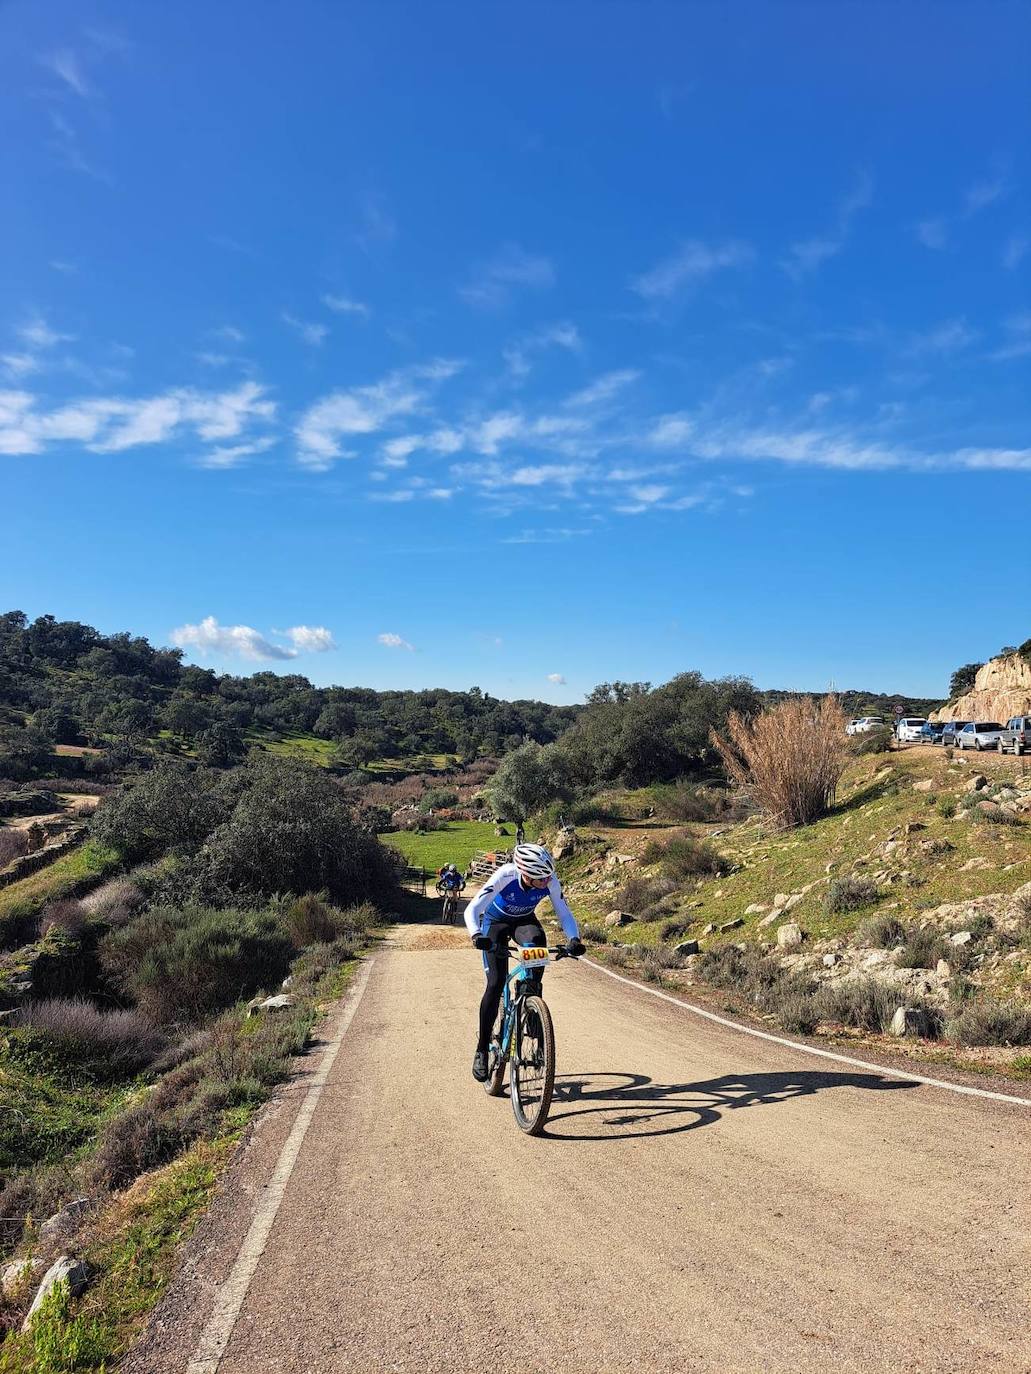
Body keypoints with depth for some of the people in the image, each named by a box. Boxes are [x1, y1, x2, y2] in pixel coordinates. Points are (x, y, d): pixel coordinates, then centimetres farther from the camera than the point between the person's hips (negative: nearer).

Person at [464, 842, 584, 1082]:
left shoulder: (550, 882, -29)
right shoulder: (505, 876, -38)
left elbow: (564, 914, -21)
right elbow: (472, 909, -41)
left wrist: (574, 939, -40)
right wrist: (476, 935, -60)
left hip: (524, 920, 2)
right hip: (495, 921, -2)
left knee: (538, 942, -33)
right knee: (496, 983, -15)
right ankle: (482, 1050, 0)